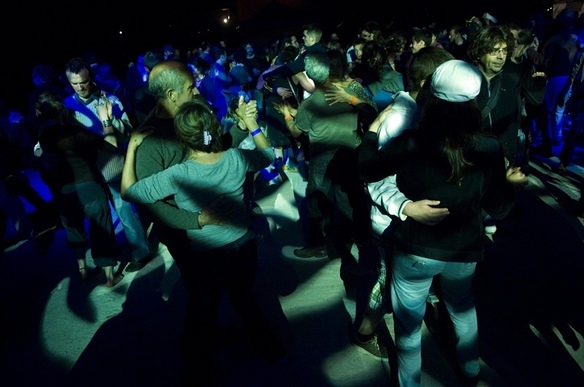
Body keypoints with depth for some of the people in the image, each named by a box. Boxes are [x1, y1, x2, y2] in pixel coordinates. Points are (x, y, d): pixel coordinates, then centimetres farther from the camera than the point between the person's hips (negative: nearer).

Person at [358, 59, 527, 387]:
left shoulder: (410, 144, -23)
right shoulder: (490, 148, -17)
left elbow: (366, 170, -8)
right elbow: (499, 209, -7)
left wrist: (374, 127, 2)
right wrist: (512, 183, 12)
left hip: (415, 250, -3)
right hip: (464, 251, 3)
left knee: (409, 322, 19)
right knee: (464, 310, 32)